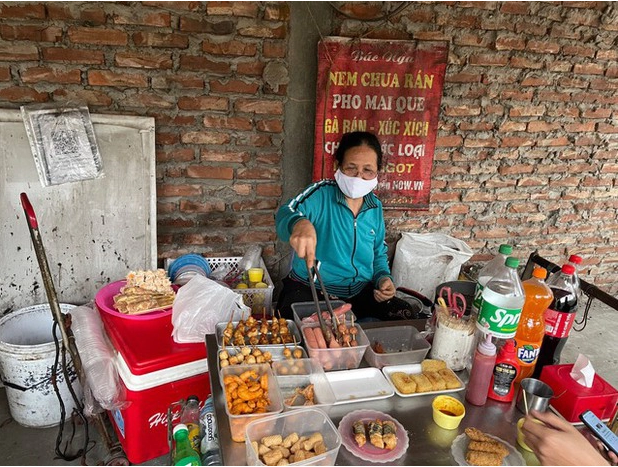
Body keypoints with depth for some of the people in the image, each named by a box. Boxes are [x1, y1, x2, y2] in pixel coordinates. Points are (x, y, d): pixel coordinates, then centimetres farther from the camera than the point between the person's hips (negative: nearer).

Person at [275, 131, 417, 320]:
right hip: (310, 290, -5)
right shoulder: (320, 193, -11)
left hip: (361, 293, 5)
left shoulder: (375, 207, 5)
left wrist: (383, 277, -2)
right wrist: (299, 223, -56)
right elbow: (287, 212, -31)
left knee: (406, 316, -11)